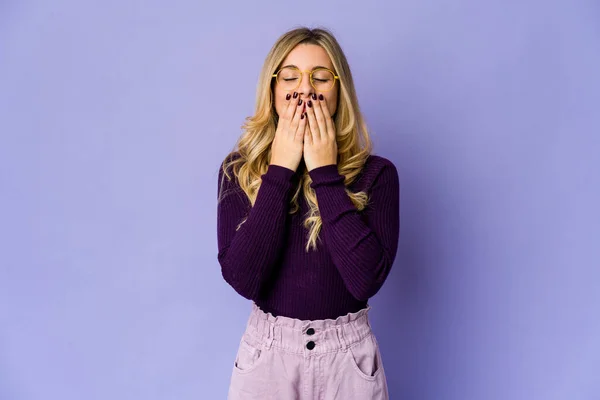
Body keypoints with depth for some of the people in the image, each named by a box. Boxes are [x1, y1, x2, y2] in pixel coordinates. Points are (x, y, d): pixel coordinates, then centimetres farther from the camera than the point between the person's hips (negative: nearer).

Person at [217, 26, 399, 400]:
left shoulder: (376, 172, -9)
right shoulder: (239, 169, -6)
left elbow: (366, 279, -21)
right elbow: (242, 277, -17)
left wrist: (326, 174, -19)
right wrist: (279, 172, -19)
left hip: (349, 358, 0)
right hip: (267, 354, 1)